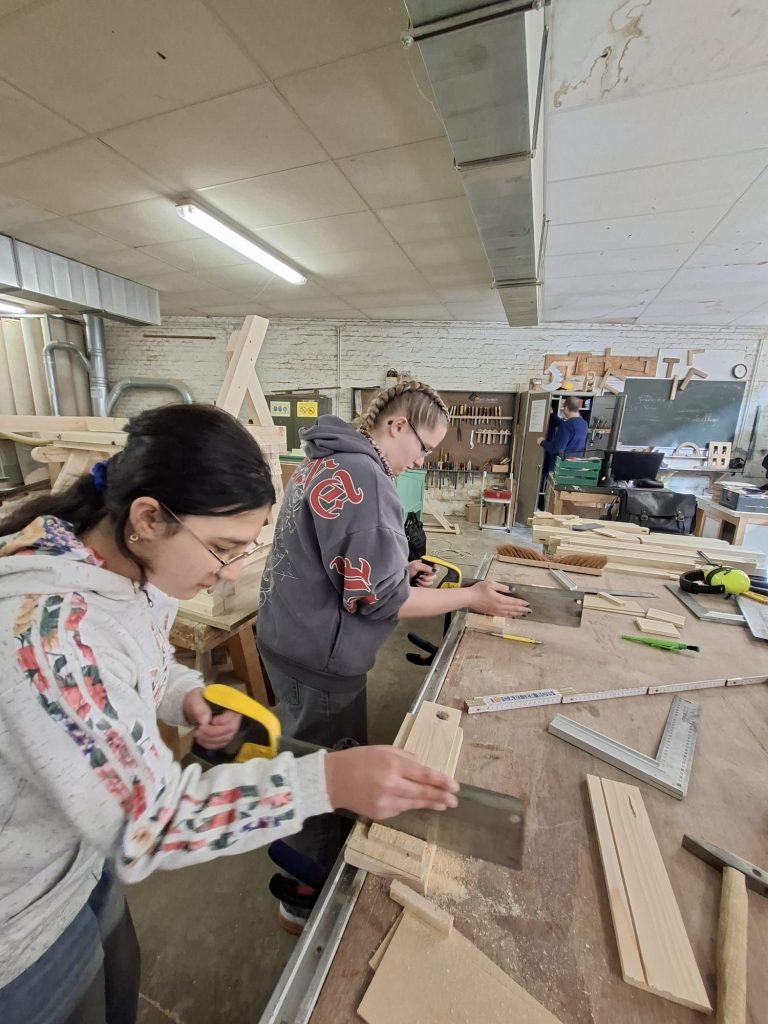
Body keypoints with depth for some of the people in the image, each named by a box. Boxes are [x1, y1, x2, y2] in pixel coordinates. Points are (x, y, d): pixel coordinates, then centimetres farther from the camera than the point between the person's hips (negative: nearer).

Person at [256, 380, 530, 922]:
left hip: (291, 639, 10)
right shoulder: (363, 476, -26)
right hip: (318, 660, -10)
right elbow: (376, 598, -25)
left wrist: (399, 567, 8)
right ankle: (305, 894, 42)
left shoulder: (324, 460, 7)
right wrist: (472, 598, -15)